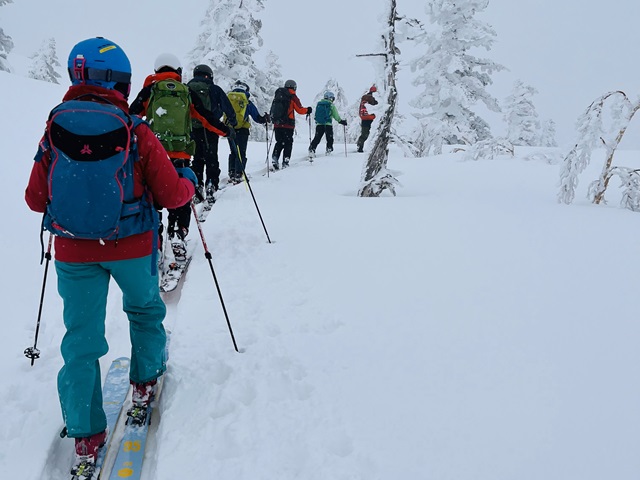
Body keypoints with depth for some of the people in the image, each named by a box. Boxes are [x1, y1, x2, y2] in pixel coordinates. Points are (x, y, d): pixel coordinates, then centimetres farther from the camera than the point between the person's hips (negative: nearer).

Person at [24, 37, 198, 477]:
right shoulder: (136, 132, -13)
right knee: (145, 309, 27)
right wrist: (189, 180, 14)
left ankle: (86, 436, 11)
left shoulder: (54, 131, -7)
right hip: (132, 248, -1)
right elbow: (171, 195, -7)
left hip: (73, 253, 2)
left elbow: (35, 199, 1)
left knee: (81, 340, 9)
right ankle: (145, 384, 41)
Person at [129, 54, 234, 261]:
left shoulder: (149, 91, 5)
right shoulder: (187, 93, 8)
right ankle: (178, 235, -1)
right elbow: (207, 118, 13)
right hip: (181, 156, 1)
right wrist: (226, 131, 27)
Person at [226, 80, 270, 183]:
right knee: (241, 153, 0)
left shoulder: (227, 98, 7)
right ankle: (238, 176, -9)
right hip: (242, 130, -4)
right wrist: (265, 119, 16)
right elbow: (256, 117, 0)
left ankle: (231, 174, 13)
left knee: (233, 152, 17)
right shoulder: (246, 101, -2)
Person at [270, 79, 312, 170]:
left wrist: (273, 119, 29)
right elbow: (300, 110, -6)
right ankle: (285, 162, -5)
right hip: (288, 125, -5)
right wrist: (307, 110, 11)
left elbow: (272, 110, 16)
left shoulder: (277, 96, 12)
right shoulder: (292, 97, -4)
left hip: (277, 124, 5)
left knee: (279, 143, 14)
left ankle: (275, 158, -4)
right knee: (288, 144, 2)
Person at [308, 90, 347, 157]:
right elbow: (336, 115, -3)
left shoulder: (319, 104, 11)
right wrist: (341, 121, 5)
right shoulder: (331, 105, -2)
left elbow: (316, 114, 16)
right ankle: (329, 150, 5)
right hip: (328, 124, -4)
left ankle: (311, 149, -6)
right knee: (330, 139, 9)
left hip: (319, 124, 4)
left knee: (317, 138, 6)